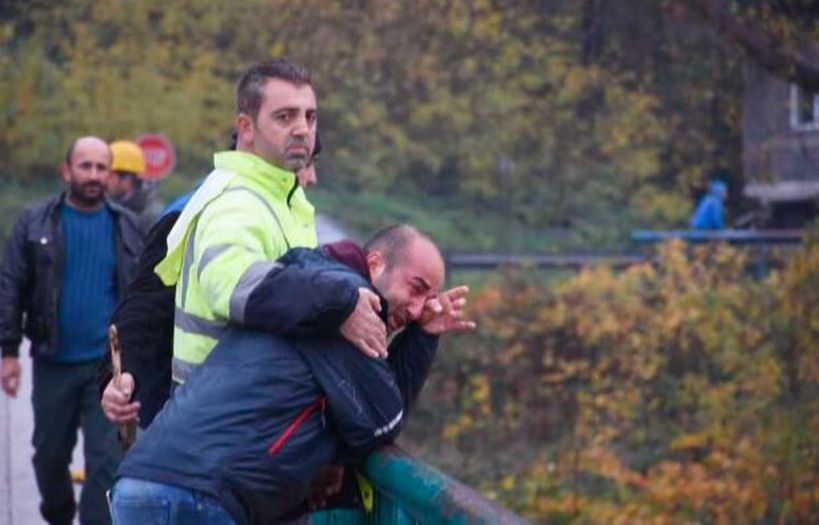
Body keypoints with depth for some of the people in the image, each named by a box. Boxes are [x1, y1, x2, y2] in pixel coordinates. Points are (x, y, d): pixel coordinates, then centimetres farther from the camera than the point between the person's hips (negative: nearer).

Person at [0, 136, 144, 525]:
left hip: (109, 365, 0)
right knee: (50, 454, 14)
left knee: (106, 460, -6)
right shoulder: (36, 223, 1)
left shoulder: (126, 227, 5)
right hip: (54, 363, 1)